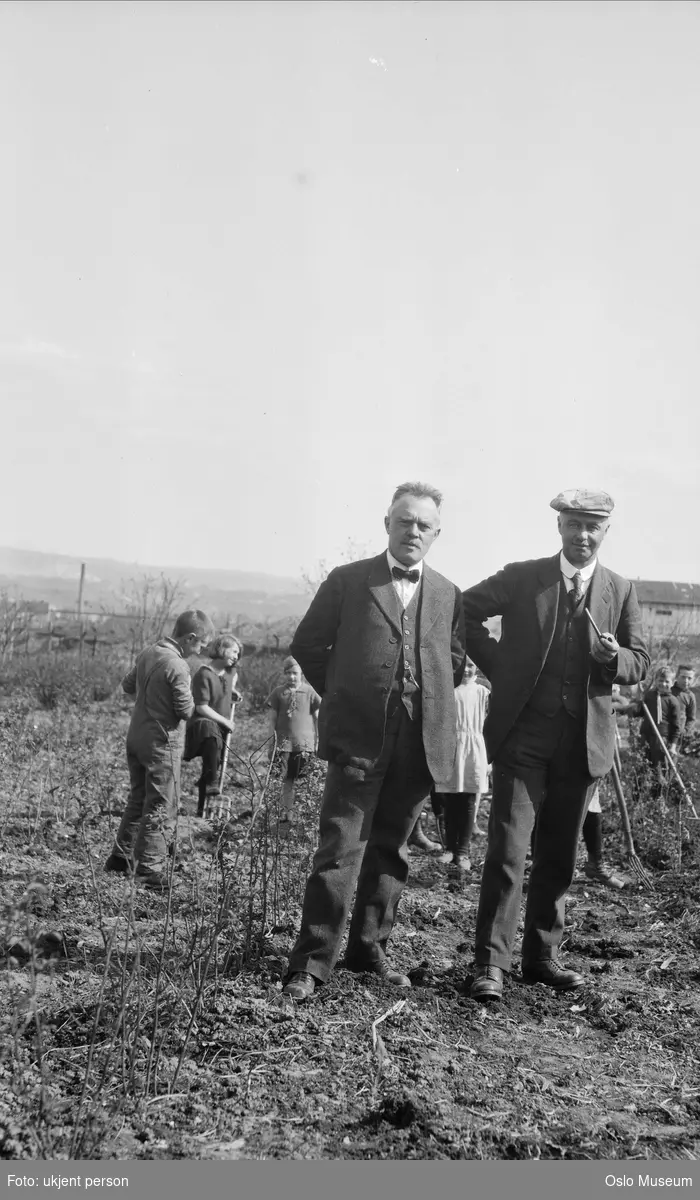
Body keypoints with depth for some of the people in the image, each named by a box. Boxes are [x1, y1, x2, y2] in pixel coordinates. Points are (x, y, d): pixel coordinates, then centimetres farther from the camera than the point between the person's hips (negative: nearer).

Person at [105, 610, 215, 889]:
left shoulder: (147, 653, 5)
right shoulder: (177, 666, -21)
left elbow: (128, 685, 18)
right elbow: (186, 710, -16)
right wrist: (189, 700, 4)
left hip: (136, 738, 8)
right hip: (162, 744, -8)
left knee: (137, 801, 20)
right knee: (161, 809, -1)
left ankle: (121, 858, 27)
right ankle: (150, 871, 0)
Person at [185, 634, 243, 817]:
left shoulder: (230, 671, 7)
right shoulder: (204, 674, -16)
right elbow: (202, 707, -18)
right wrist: (225, 721, -14)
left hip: (223, 727, 8)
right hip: (202, 723, -8)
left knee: (213, 768, 8)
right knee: (212, 735, -42)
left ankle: (202, 810, 18)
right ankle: (211, 783, -43)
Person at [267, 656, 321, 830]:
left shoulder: (309, 692, 4)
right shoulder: (278, 693, 7)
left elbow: (317, 717, 8)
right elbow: (272, 719, 10)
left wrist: (318, 740, 5)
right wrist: (272, 741, 6)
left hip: (305, 743, -1)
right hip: (284, 743, 1)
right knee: (287, 781, -1)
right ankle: (286, 816, 1)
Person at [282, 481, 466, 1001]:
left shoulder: (448, 596, 10)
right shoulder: (347, 582, 1)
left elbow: (456, 663, 18)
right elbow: (308, 645, 6)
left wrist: (426, 701, 11)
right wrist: (342, 694, 7)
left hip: (421, 740, 4)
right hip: (358, 737, -3)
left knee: (391, 850, 12)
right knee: (340, 849, -6)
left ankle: (370, 947, 24)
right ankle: (313, 961, -1)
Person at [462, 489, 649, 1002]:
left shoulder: (621, 590, 7)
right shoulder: (521, 578, 0)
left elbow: (640, 663, 9)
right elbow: (463, 611, 6)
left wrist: (615, 658, -14)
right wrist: (497, 666, 0)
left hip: (584, 740, 3)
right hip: (523, 733, -3)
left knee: (560, 855, 11)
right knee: (508, 849, -9)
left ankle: (543, 956, 24)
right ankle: (491, 964, -4)